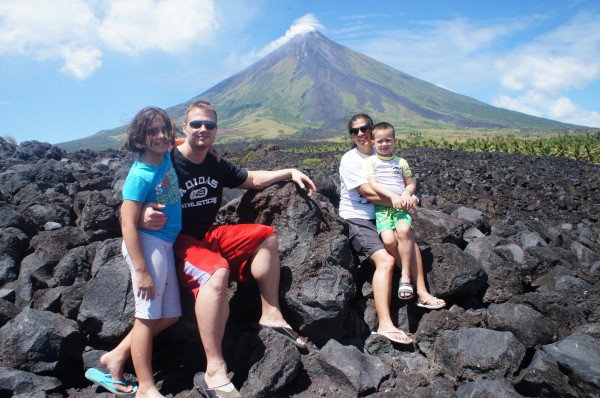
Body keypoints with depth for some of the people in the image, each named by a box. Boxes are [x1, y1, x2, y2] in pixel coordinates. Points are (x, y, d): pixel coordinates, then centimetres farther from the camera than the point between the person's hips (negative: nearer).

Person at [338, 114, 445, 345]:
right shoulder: (350, 160, -10)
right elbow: (368, 192, -21)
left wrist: (408, 196, -12)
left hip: (380, 215, 8)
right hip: (357, 220, -8)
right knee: (386, 260, -25)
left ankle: (422, 293, 20)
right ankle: (385, 325, -30)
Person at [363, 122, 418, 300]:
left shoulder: (401, 162, 20)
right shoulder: (370, 161, 10)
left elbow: (411, 184, 21)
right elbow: (372, 184, -2)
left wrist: (406, 194, -3)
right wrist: (392, 196, -15)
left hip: (401, 205, 1)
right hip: (381, 206, -1)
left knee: (404, 230, -32)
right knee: (389, 240, -26)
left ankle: (405, 276, -24)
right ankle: (407, 274, -3)